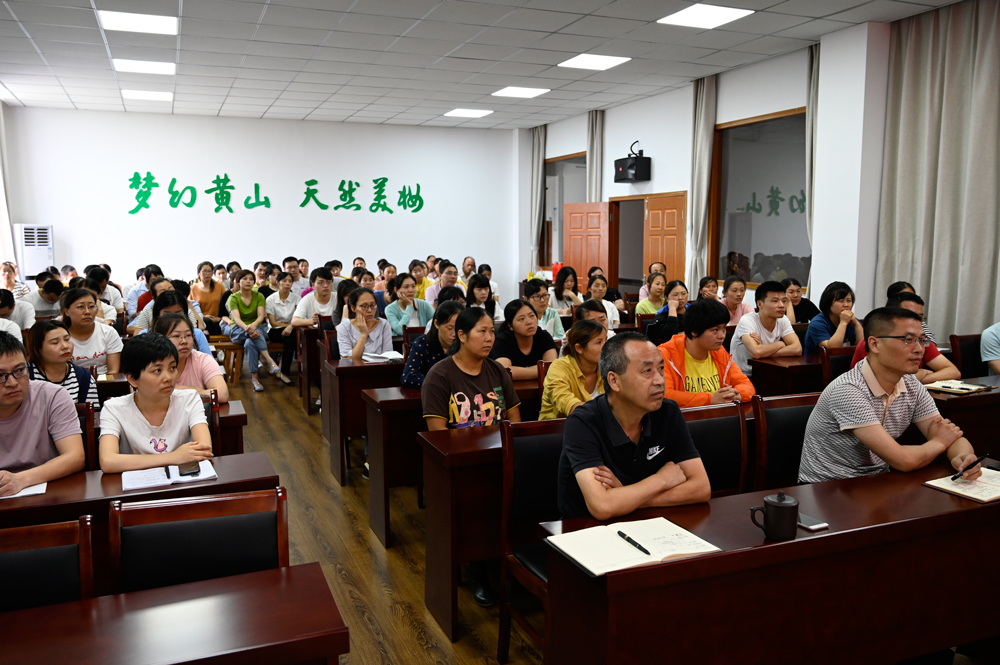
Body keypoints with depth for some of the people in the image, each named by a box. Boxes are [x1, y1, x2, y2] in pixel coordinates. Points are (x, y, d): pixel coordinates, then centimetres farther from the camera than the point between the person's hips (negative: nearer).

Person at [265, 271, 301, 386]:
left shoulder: (296, 298, 3)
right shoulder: (270, 299, -2)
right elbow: (273, 323, -5)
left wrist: (291, 326, -30)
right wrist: (290, 324, -11)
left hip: (290, 330, 2)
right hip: (275, 331, -2)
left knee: (291, 336, -34)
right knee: (291, 337, -34)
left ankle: (284, 372, -22)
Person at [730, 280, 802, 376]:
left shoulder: (783, 320, 1)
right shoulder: (747, 321, -17)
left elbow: (797, 349, -12)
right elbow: (756, 352, -32)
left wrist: (765, 350, -22)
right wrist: (780, 344, -13)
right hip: (742, 376, -5)